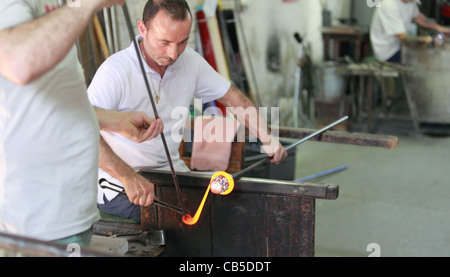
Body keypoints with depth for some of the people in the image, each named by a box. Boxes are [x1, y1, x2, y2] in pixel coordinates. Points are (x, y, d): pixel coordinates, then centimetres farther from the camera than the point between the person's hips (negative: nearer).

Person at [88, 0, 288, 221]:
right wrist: (128, 176, -40)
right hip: (122, 186, -6)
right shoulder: (115, 70, -18)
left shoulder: (190, 60, 2)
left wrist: (266, 137, 0)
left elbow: (231, 96, 13)